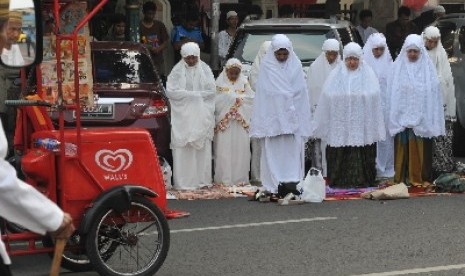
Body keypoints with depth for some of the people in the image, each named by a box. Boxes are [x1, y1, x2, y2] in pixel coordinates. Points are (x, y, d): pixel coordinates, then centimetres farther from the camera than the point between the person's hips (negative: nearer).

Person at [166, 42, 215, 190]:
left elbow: (211, 90, -1)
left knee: (202, 147, 1)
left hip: (202, 115, 2)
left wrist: (189, 94, -7)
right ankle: (183, 182, -4)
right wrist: (195, 94, -10)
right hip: (183, 115, -2)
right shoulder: (177, 70, 0)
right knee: (183, 148, -6)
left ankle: (202, 180, 7)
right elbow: (171, 91, -8)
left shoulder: (205, 69, 5)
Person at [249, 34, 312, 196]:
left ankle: (292, 182, 2)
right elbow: (262, 94, -1)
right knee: (273, 152, -2)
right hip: (272, 116, -1)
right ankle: (274, 186, -1)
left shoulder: (295, 66, 5)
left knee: (293, 151, 0)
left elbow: (301, 93, 6)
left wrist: (303, 119, 1)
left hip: (292, 117, 2)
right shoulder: (267, 67, 1)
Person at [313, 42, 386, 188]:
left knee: (362, 154, -1)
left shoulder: (368, 75, 5)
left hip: (362, 125, -1)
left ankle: (362, 180, 7)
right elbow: (328, 99, 4)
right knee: (340, 154, 0)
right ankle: (340, 180, 7)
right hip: (340, 125, 1)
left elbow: (373, 99, 1)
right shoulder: (336, 75, 7)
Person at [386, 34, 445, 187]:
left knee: (420, 149, 1)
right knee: (403, 148, 1)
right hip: (402, 116, 0)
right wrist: (394, 115, -3)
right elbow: (392, 93, 3)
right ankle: (402, 177, 7)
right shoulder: (398, 67, 3)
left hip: (422, 116, 0)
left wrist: (431, 120, -3)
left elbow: (433, 93, 1)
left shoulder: (427, 67, 1)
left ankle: (421, 177, 9)